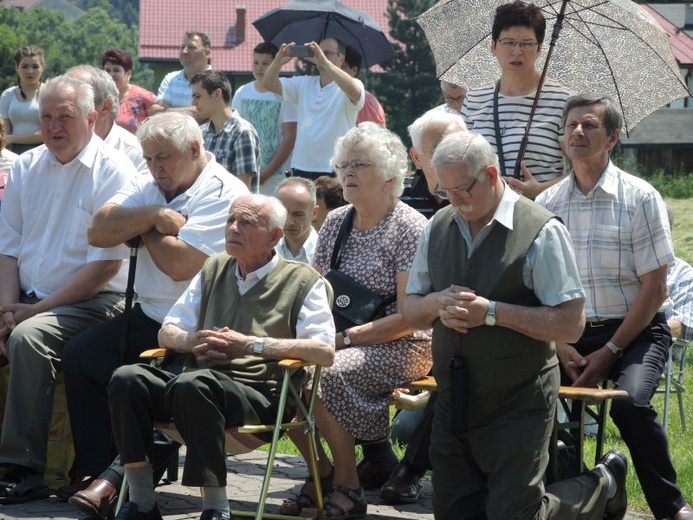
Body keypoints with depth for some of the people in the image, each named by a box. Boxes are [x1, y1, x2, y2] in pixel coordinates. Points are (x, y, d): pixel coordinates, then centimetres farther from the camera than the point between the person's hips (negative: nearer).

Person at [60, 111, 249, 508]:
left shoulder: (224, 194, -13)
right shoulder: (151, 186, 13)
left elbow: (180, 264, -23)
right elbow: (99, 232, -2)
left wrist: (145, 229, -6)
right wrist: (154, 215, -14)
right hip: (148, 319, 8)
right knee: (79, 357, -4)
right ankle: (95, 469, 0)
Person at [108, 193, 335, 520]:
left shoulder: (302, 281, 8)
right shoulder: (213, 270, 24)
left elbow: (325, 352, -6)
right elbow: (167, 334, 25)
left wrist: (249, 344, -10)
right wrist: (195, 341, -1)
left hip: (259, 393, -5)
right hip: (202, 376, 6)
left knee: (192, 385, -37)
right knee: (127, 379, -22)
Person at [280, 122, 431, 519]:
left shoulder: (410, 229, -9)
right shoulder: (336, 223, 11)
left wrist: (344, 338, -18)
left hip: (401, 348, -6)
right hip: (338, 341, 7)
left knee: (322, 375, -31)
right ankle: (319, 471, -3)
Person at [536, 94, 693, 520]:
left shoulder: (640, 198, -6)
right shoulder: (548, 204, 6)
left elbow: (654, 289, -8)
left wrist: (610, 352, -14)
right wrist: (561, 346, -8)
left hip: (636, 332, -4)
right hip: (572, 334, 4)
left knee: (630, 402, -31)